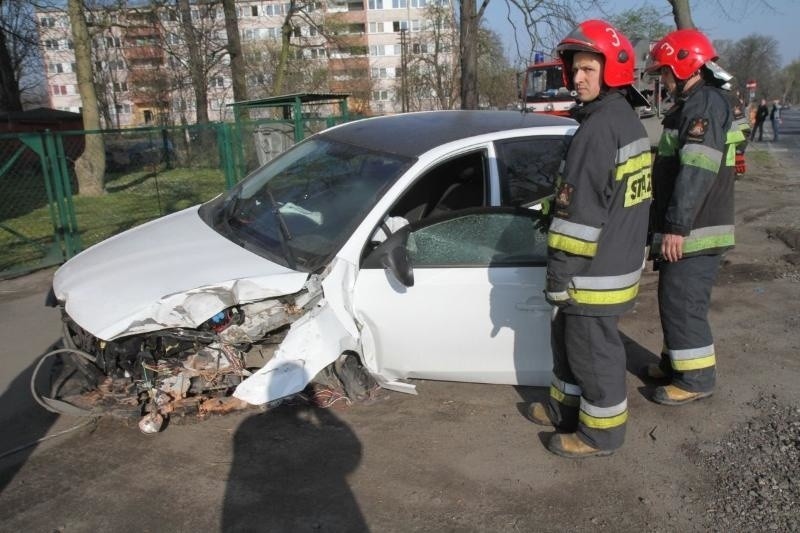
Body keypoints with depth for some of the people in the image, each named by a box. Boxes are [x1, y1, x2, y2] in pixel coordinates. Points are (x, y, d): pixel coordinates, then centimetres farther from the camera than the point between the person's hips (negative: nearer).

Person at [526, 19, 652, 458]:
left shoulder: (598, 128, -21)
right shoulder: (629, 121, 12)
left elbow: (579, 211, -24)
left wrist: (559, 273, -18)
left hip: (595, 272, -10)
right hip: (620, 259, 10)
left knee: (593, 350, 5)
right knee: (568, 338, 22)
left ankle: (601, 433, 22)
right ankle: (566, 406, 38)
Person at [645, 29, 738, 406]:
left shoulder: (706, 103, -15)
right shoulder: (694, 104, 18)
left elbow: (697, 173, -25)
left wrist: (677, 226, -27)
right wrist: (669, 225, 23)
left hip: (694, 232, -10)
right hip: (685, 229, 10)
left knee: (682, 303, -4)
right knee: (675, 300, 18)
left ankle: (696, 378, 8)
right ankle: (676, 362, 32)